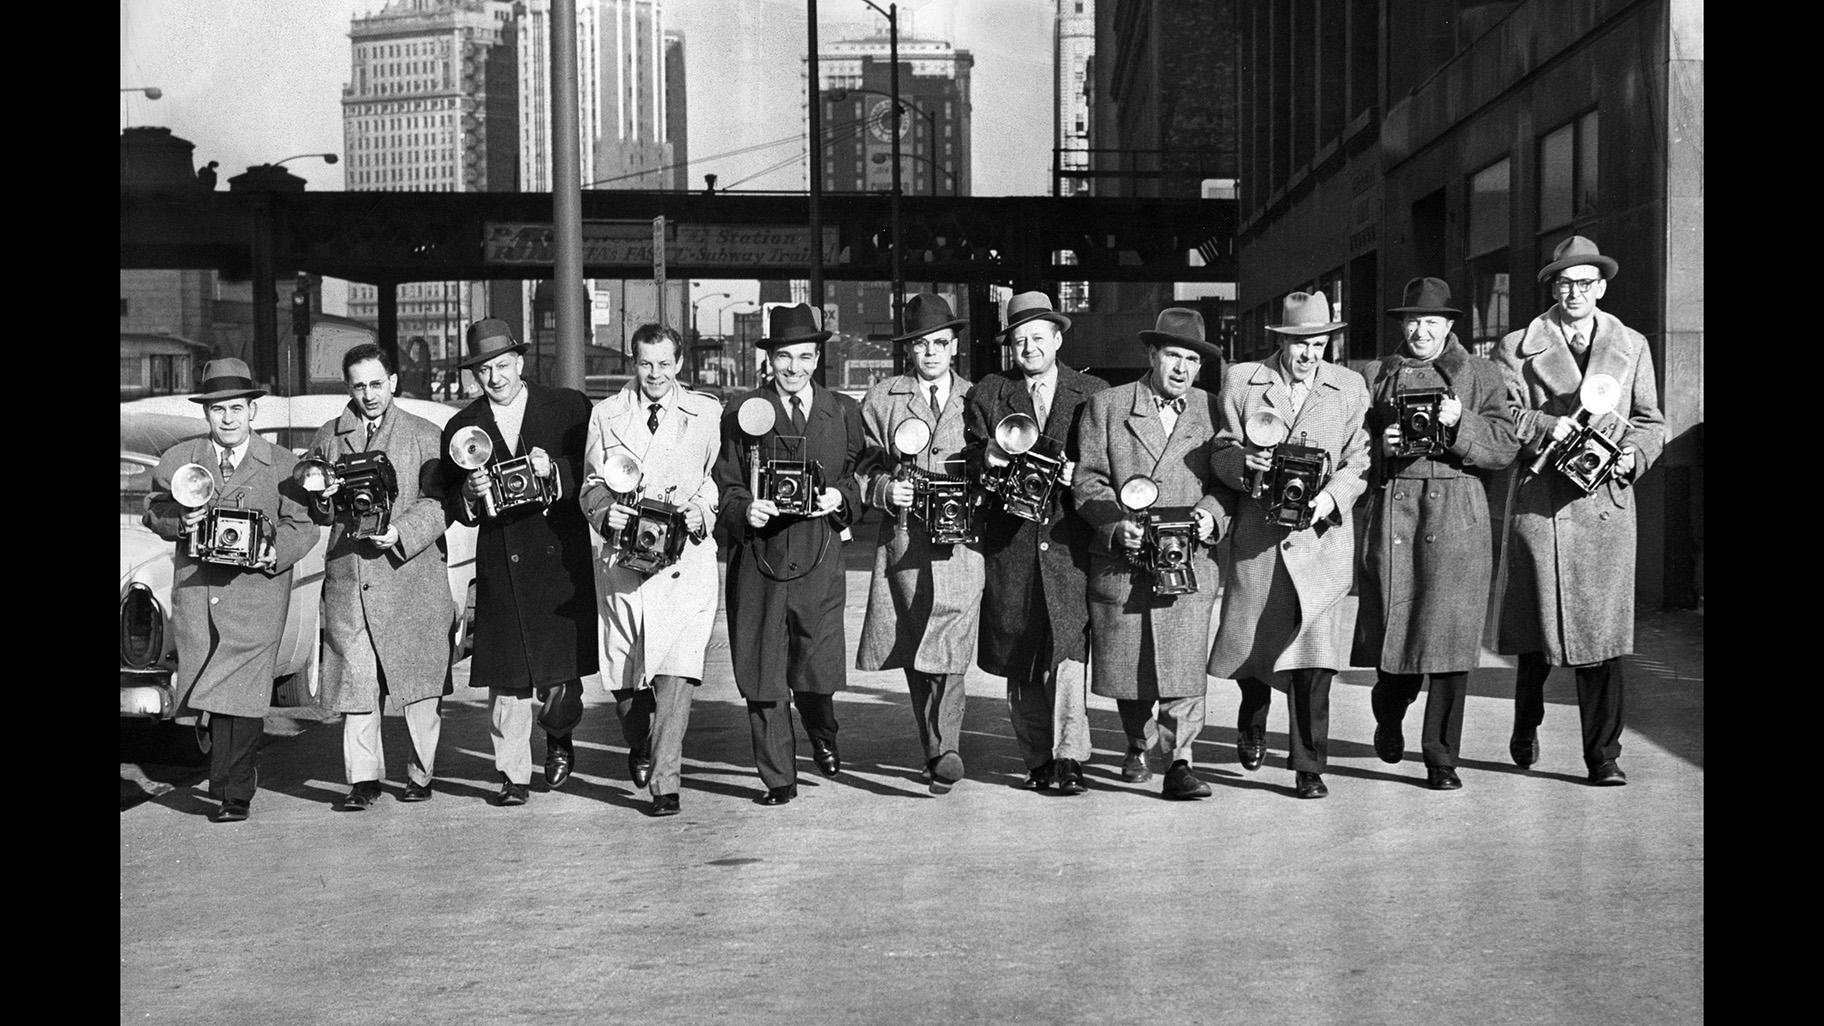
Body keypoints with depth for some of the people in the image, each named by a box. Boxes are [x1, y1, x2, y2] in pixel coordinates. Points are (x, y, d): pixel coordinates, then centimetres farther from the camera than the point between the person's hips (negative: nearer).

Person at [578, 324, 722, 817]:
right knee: (624, 675, 8)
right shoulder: (606, 415, 11)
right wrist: (605, 513, -9)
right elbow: (591, 484, 12)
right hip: (623, 557, 2)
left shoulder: (707, 413, 8)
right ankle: (639, 746, 38)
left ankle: (665, 782, -9)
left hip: (685, 558, -2)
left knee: (677, 671, -13)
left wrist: (702, 513, -9)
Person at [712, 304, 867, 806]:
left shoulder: (844, 411, 11)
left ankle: (823, 737, 33)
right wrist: (745, 509, -14)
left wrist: (840, 497, -8)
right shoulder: (742, 413, 7)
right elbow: (726, 485, 6)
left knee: (817, 668, -2)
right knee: (763, 672, 2)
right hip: (759, 555, 0)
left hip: (820, 556, 0)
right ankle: (778, 777, 15)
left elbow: (861, 478, 12)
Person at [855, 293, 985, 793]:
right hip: (903, 543, 1)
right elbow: (860, 470, 10)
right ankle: (936, 750, 18)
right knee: (914, 656, 5)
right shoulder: (880, 400, 11)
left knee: (947, 652, -14)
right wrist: (885, 489, -9)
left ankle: (944, 750, -8)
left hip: (962, 542, -1)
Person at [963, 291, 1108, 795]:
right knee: (1019, 657, 6)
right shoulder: (986, 394, 11)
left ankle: (1069, 758, -9)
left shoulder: (1092, 393, 10)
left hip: (1070, 539, -2)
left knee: (1068, 643, -13)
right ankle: (1037, 759, 16)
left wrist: (1076, 472, -12)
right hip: (1010, 541, 2)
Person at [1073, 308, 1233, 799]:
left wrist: (1211, 514, -11)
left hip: (1188, 560, 0)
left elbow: (1226, 479, 10)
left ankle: (1179, 763, -5)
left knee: (1183, 665, -10)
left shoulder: (1212, 410, 11)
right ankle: (1138, 747, 33)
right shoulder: (1105, 407, 7)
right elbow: (1088, 479, 2)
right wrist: (1117, 524, -14)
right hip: (1121, 561, 0)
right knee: (1126, 665, 10)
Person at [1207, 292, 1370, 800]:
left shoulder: (1351, 388, 9)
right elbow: (1220, 451, 5)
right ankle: (1251, 725, 40)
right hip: (1256, 534, 0)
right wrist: (1245, 463, -18)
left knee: (1314, 650, -8)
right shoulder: (1240, 381, 6)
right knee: (1251, 641, 8)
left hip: (1321, 534, 0)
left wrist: (1330, 496, -14)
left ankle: (1309, 766, 2)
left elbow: (1360, 459, 5)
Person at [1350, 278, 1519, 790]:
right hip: (1392, 506, 1)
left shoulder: (1481, 375, 11)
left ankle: (1441, 757, 2)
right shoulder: (1377, 375, 15)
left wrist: (1460, 424, -13)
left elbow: (1504, 448, 2)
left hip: (1457, 516, -1)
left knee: (1449, 631, -6)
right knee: (1394, 625, 2)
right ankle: (1388, 718, 32)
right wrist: (1380, 445, -7)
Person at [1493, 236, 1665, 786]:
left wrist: (1633, 455, -2)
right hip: (1540, 499, -1)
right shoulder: (1518, 347, 8)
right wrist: (1548, 426, -16)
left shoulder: (1632, 346, 16)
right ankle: (1526, 725, 30)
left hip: (1606, 500, 1)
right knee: (1537, 621, 4)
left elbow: (1650, 420, 17)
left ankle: (1603, 755, 4)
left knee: (1603, 631, -3)